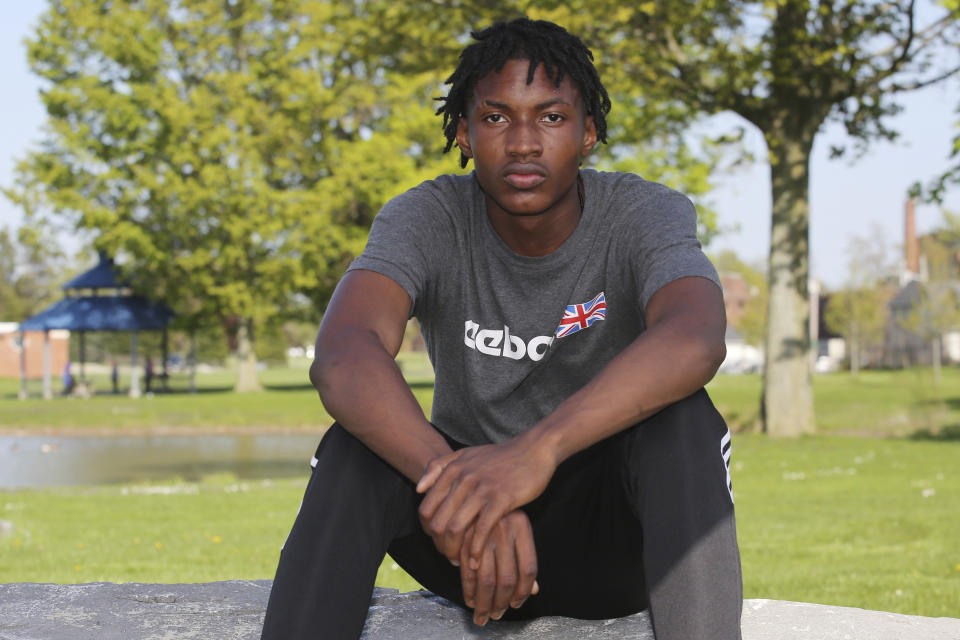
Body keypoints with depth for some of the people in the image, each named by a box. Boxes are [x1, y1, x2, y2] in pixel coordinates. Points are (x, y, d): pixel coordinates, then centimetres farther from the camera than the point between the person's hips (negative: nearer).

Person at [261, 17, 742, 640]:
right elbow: (342, 356, -31)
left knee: (682, 418, -31)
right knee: (358, 444, -27)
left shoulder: (645, 215, -14)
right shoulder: (427, 219, -10)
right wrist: (452, 480, -49)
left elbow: (694, 341, -38)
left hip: (612, 541, -1)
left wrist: (539, 448, -53)